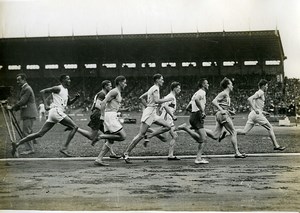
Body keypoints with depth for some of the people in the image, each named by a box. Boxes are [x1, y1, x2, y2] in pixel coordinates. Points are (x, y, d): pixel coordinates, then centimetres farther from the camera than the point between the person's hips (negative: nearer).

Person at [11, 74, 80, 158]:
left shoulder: (66, 90, 22)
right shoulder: (58, 88, -4)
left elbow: (69, 102, 34)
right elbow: (42, 91, -7)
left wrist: (76, 98, 15)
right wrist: (46, 105, -14)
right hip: (56, 111, -9)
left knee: (40, 134, 6)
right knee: (74, 127, -10)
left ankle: (17, 144, 5)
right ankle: (64, 148, -13)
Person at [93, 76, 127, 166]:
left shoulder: (117, 93, 21)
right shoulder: (114, 91, -8)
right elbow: (103, 103, -16)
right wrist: (102, 116, -18)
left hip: (112, 117, 10)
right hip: (110, 116, -10)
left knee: (110, 142, 5)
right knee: (123, 136, -13)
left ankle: (98, 160, 1)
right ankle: (102, 136, -8)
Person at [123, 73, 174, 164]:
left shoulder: (152, 88, 19)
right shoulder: (155, 88, -9)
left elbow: (141, 97, 24)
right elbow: (156, 101, -23)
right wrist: (168, 99, -12)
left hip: (153, 113, 10)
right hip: (149, 112, -10)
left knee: (167, 126, 4)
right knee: (141, 134, -10)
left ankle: (148, 136, 1)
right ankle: (126, 153, -6)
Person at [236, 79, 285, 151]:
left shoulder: (260, 93, 25)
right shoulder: (260, 92, -4)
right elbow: (249, 99, -19)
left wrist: (263, 112, 25)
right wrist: (255, 109, -24)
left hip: (252, 114, 9)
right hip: (257, 114, -9)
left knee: (244, 131, 0)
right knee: (270, 128, 1)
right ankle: (276, 145, 4)